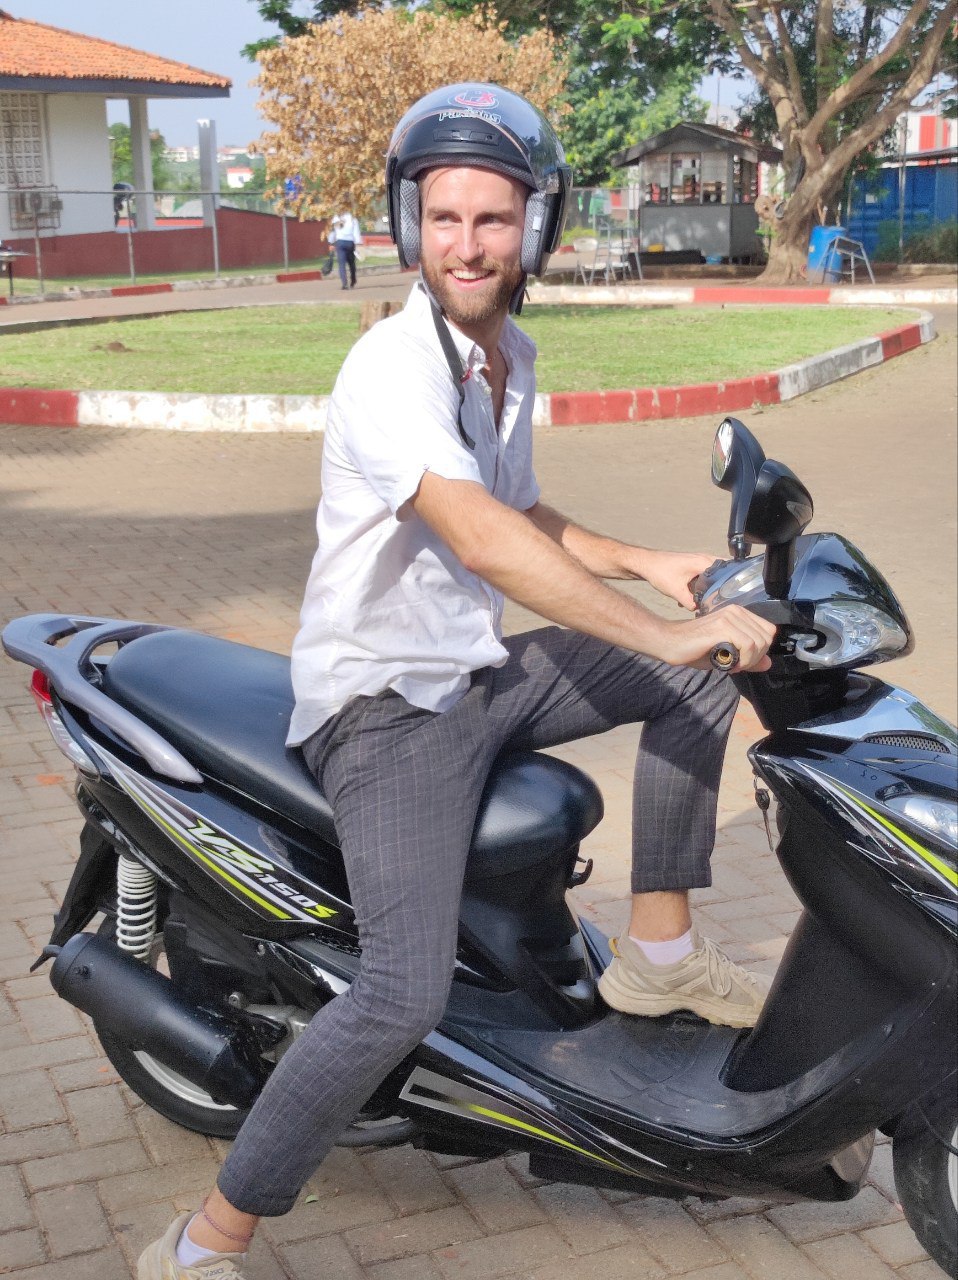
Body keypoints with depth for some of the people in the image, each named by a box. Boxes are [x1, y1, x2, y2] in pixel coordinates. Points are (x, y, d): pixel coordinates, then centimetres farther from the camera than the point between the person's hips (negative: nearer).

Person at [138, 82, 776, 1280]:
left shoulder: (508, 354, 8)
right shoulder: (392, 366, -21)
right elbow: (483, 542, -35)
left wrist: (647, 564, 10)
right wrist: (665, 631, -36)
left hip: (482, 672, 9)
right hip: (390, 707, -9)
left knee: (698, 683, 10)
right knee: (406, 993, -22)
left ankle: (657, 950, 15)